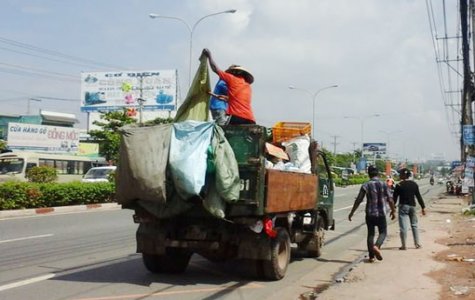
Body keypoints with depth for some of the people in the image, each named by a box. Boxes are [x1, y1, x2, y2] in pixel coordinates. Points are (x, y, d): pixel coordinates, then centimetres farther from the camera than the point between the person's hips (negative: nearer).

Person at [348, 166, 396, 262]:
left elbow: (358, 201, -2)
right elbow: (390, 200, -2)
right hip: (381, 214, -1)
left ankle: (371, 256, 13)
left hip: (370, 214, 1)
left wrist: (351, 213, 7)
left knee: (370, 234, 12)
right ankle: (377, 246, -15)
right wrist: (393, 211, 13)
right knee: (383, 232, 13)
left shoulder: (365, 186, -4)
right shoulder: (383, 184, -3)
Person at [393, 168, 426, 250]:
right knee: (414, 225, 16)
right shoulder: (414, 184, 5)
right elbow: (419, 197, 6)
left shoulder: (399, 185, -9)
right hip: (412, 206, 5)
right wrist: (423, 207, 10)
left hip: (403, 206, -5)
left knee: (403, 227, -2)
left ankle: (403, 245, -1)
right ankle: (417, 244, 17)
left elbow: (395, 198, -7)